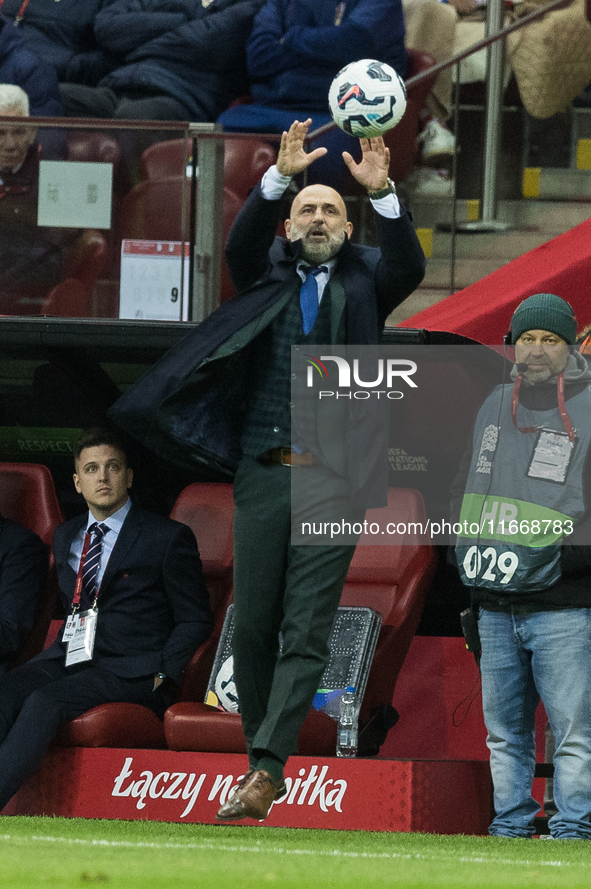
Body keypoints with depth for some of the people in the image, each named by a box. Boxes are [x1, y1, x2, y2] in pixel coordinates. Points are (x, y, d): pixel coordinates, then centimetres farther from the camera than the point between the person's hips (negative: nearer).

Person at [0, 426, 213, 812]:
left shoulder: (169, 539, 2)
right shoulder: (66, 536, 20)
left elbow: (195, 620, 3)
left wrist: (162, 675, -10)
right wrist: (63, 649, 9)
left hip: (131, 670, -5)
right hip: (70, 659, 5)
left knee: (45, 701, -32)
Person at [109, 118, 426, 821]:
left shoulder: (364, 281, 11)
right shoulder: (268, 275, 12)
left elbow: (408, 267, -8)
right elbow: (241, 243, -7)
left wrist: (381, 192, -24)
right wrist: (280, 175, -23)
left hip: (334, 480, -2)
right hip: (263, 473, 2)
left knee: (307, 628, -10)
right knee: (253, 624, 4)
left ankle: (266, 770, -17)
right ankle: (258, 751, 17)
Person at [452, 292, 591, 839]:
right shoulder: (495, 407, 16)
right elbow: (466, 488, 27)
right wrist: (464, 550, 18)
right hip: (495, 606, 6)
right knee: (504, 729, 9)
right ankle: (510, 826, 16)